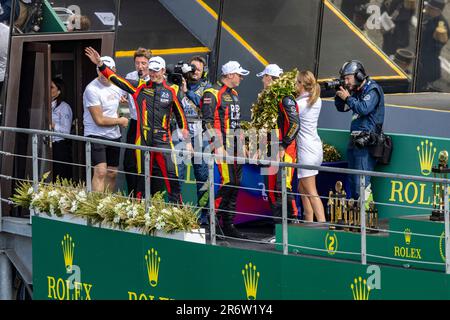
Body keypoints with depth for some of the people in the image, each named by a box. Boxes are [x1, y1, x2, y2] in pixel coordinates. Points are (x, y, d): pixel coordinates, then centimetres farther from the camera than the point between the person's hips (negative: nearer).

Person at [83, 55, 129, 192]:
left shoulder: (117, 86, 6)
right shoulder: (92, 89, -16)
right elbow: (99, 120, -16)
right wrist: (120, 121, -3)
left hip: (114, 136, 7)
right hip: (96, 135, -7)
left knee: (112, 173, 11)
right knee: (100, 171, -19)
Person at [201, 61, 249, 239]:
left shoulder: (233, 94, 19)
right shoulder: (212, 94, -9)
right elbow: (207, 122, -15)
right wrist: (217, 144, -20)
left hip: (235, 146, 9)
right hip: (223, 146, -9)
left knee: (235, 186, 7)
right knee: (227, 183, -16)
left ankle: (228, 226, 12)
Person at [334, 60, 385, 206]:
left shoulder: (372, 90, -9)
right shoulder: (356, 90, 16)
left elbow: (364, 109, -25)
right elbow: (341, 108, 23)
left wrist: (348, 97, -15)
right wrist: (338, 94, 5)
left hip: (366, 142, -9)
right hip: (355, 141, 9)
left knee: (362, 183, -14)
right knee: (353, 181, 12)